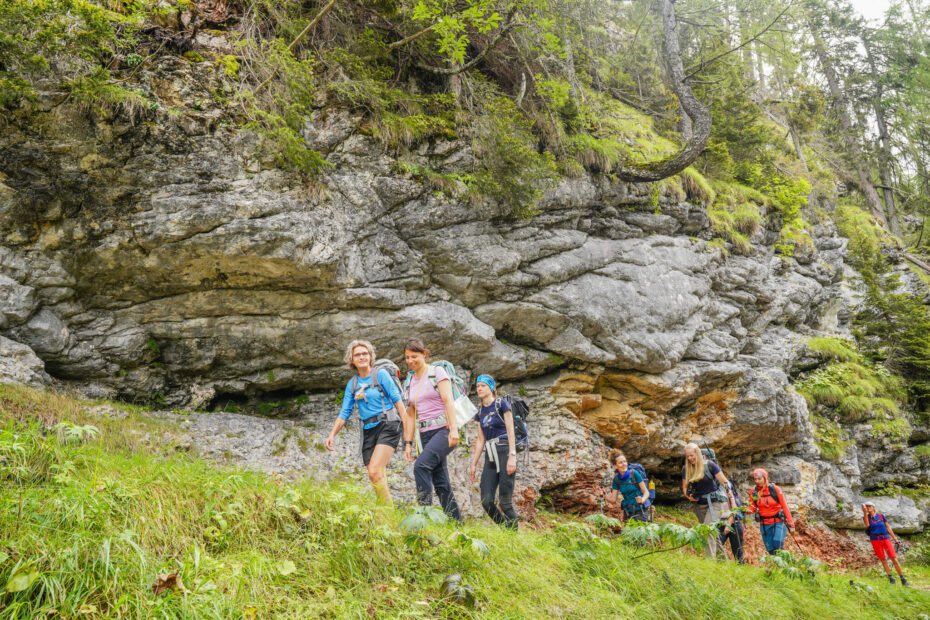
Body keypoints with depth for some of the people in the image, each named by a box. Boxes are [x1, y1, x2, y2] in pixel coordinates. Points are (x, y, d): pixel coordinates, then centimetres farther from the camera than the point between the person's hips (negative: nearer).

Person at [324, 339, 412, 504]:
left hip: (387, 427, -5)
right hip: (368, 431, 6)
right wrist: (332, 435, -3)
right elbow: (344, 413, 11)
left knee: (374, 472, -20)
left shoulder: (381, 374, -1)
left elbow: (397, 400, -4)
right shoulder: (352, 384, 12)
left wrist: (407, 426, -12)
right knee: (376, 478, 4)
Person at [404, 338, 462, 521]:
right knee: (440, 482, 3)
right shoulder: (411, 382, 16)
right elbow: (412, 415, 18)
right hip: (426, 434, 6)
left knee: (421, 466, -26)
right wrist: (409, 442, 14)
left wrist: (454, 429, -20)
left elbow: (448, 401, -11)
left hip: (443, 429, -6)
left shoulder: (437, 372, -1)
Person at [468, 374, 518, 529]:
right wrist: (474, 464, 13)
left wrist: (512, 456, -16)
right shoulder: (480, 411, 16)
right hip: (490, 457, 5)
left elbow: (510, 431, -6)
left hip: (505, 452, -5)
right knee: (486, 501, -7)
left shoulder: (502, 404, -1)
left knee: (505, 502, -9)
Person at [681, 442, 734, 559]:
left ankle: (710, 559, -17)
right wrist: (688, 495, -7)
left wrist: (731, 499, -10)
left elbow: (724, 482, -7)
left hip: (715, 502, -5)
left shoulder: (709, 465, -10)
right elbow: (684, 487, 14)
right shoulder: (686, 469, 5)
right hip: (699, 504, 5)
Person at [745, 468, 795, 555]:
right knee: (770, 549, 5)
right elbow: (752, 506, 2)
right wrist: (747, 509, -22)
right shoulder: (753, 492, -1)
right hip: (764, 524, 3)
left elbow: (785, 506, -5)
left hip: (778, 522, -3)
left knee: (777, 543, -17)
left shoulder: (775, 490, -8)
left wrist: (791, 523, -6)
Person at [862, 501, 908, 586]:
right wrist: (865, 513, -27)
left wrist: (895, 539, 7)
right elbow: (867, 525, -19)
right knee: (883, 560, 2)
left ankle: (903, 580, 2)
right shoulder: (866, 517, 2)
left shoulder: (881, 516, 4)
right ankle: (891, 578, 12)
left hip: (886, 538, 0)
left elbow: (888, 527, 10)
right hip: (875, 540, 0)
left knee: (894, 559, -6)